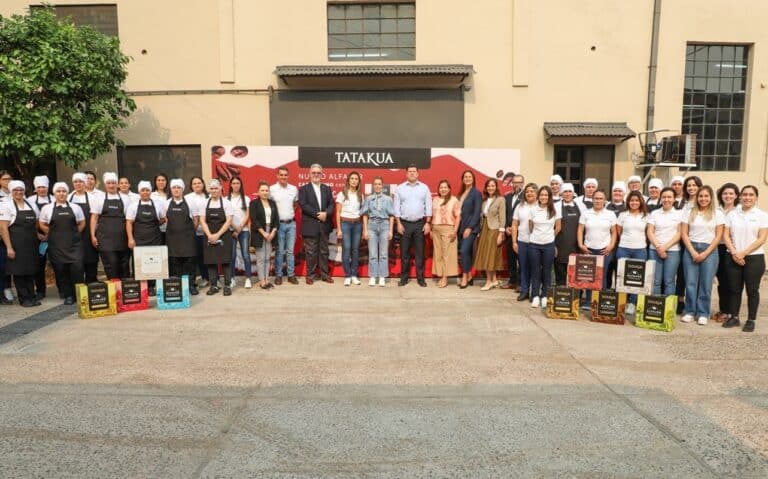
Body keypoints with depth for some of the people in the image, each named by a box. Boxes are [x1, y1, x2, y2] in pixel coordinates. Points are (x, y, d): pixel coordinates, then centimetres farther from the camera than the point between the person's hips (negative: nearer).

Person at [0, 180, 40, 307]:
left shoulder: (31, 205, 10)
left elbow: (37, 224, 18)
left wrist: (37, 236, 7)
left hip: (31, 244, 5)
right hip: (16, 245, -5)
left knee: (31, 270, 9)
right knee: (19, 271, 1)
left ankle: (31, 296, 17)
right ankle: (24, 298, 9)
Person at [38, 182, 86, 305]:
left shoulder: (75, 207, 6)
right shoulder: (47, 208, 4)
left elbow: (82, 223, 12)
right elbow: (42, 225, 11)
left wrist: (74, 234, 4)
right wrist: (54, 235, 6)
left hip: (74, 243, 0)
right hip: (56, 245, 0)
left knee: (77, 267, -11)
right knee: (60, 270, 2)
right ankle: (67, 295, 13)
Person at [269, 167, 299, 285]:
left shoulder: (294, 189, 5)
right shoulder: (271, 189, -5)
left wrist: (292, 212, 8)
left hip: (291, 223, 3)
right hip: (279, 224, -3)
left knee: (290, 251, 8)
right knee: (279, 251, 2)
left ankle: (291, 275, 14)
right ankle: (278, 275, 11)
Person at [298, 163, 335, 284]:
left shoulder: (327, 188, 14)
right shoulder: (303, 189, 2)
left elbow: (331, 204, 6)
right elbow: (303, 205, -10)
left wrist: (326, 213, -14)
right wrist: (317, 214, -17)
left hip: (324, 225, 4)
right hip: (310, 225, -4)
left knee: (324, 251, 9)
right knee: (311, 252, 1)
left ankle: (325, 274, 17)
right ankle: (310, 275, 10)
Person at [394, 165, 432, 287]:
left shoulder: (424, 188, 5)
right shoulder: (400, 188, 4)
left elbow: (428, 206, 3)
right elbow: (397, 207, 3)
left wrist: (427, 223, -4)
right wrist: (399, 223, -4)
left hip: (420, 223, 0)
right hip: (405, 223, 0)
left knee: (419, 252, 3)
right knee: (404, 252, 4)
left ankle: (420, 278, 9)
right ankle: (404, 278, 12)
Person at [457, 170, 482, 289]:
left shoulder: (476, 193, -6)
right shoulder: (461, 193, 12)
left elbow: (477, 212, -11)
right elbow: (459, 211, 11)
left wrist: (470, 228, -16)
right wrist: (458, 227, 5)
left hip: (471, 227, -6)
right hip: (461, 227, 6)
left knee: (464, 251, -12)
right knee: (464, 252, 8)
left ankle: (465, 277, -1)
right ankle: (468, 275, 19)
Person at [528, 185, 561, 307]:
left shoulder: (555, 210, -3)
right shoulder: (533, 209, 0)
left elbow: (558, 228, 6)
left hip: (549, 245, -1)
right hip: (534, 244, 1)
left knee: (547, 271, 5)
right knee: (535, 271, 4)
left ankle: (545, 296, 15)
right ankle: (535, 296, 11)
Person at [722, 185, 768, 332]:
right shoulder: (732, 214, 7)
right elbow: (726, 235, 3)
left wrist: (743, 253, -14)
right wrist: (734, 252, -11)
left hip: (754, 258, -2)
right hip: (734, 258, 2)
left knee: (752, 290, 4)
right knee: (734, 289, 7)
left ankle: (751, 320, 12)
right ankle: (734, 317, 18)